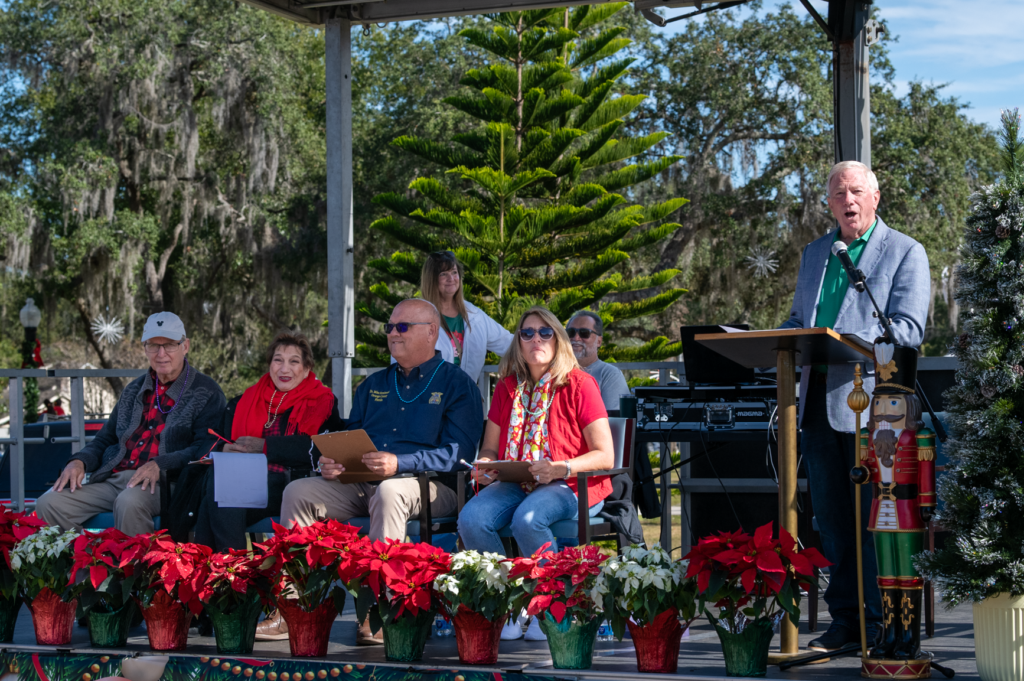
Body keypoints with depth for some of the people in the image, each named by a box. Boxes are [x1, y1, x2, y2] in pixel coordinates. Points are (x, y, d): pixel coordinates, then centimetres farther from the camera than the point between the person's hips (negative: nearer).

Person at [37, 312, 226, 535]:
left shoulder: (206, 393, 4)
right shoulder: (133, 391, 25)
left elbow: (205, 448, -8)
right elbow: (105, 439, 28)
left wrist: (159, 465, -22)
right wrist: (79, 461, 6)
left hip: (162, 483, -6)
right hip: (112, 478, 6)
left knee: (129, 503, -40)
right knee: (49, 504, -16)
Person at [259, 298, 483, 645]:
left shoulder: (456, 384, 3)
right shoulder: (373, 384, 23)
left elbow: (457, 453, -10)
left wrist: (400, 463, -25)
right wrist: (331, 463, -2)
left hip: (430, 486, -6)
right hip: (361, 485, 6)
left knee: (389, 491, -39)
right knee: (298, 492, -13)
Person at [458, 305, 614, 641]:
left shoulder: (579, 385, -2)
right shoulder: (507, 387, 14)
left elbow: (605, 456, -8)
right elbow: (490, 448, 20)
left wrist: (560, 468, -23)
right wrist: (484, 467, -4)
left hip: (568, 487, -5)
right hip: (515, 484, 5)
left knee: (527, 519, -37)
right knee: (471, 518, -25)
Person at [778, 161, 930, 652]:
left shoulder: (906, 252, 1)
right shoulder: (814, 254, 20)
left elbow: (908, 330, -10)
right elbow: (798, 319, 26)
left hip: (871, 401, -6)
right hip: (817, 401, 6)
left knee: (875, 517, -4)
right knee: (832, 517, 8)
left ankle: (882, 620, 3)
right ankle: (844, 618, 14)